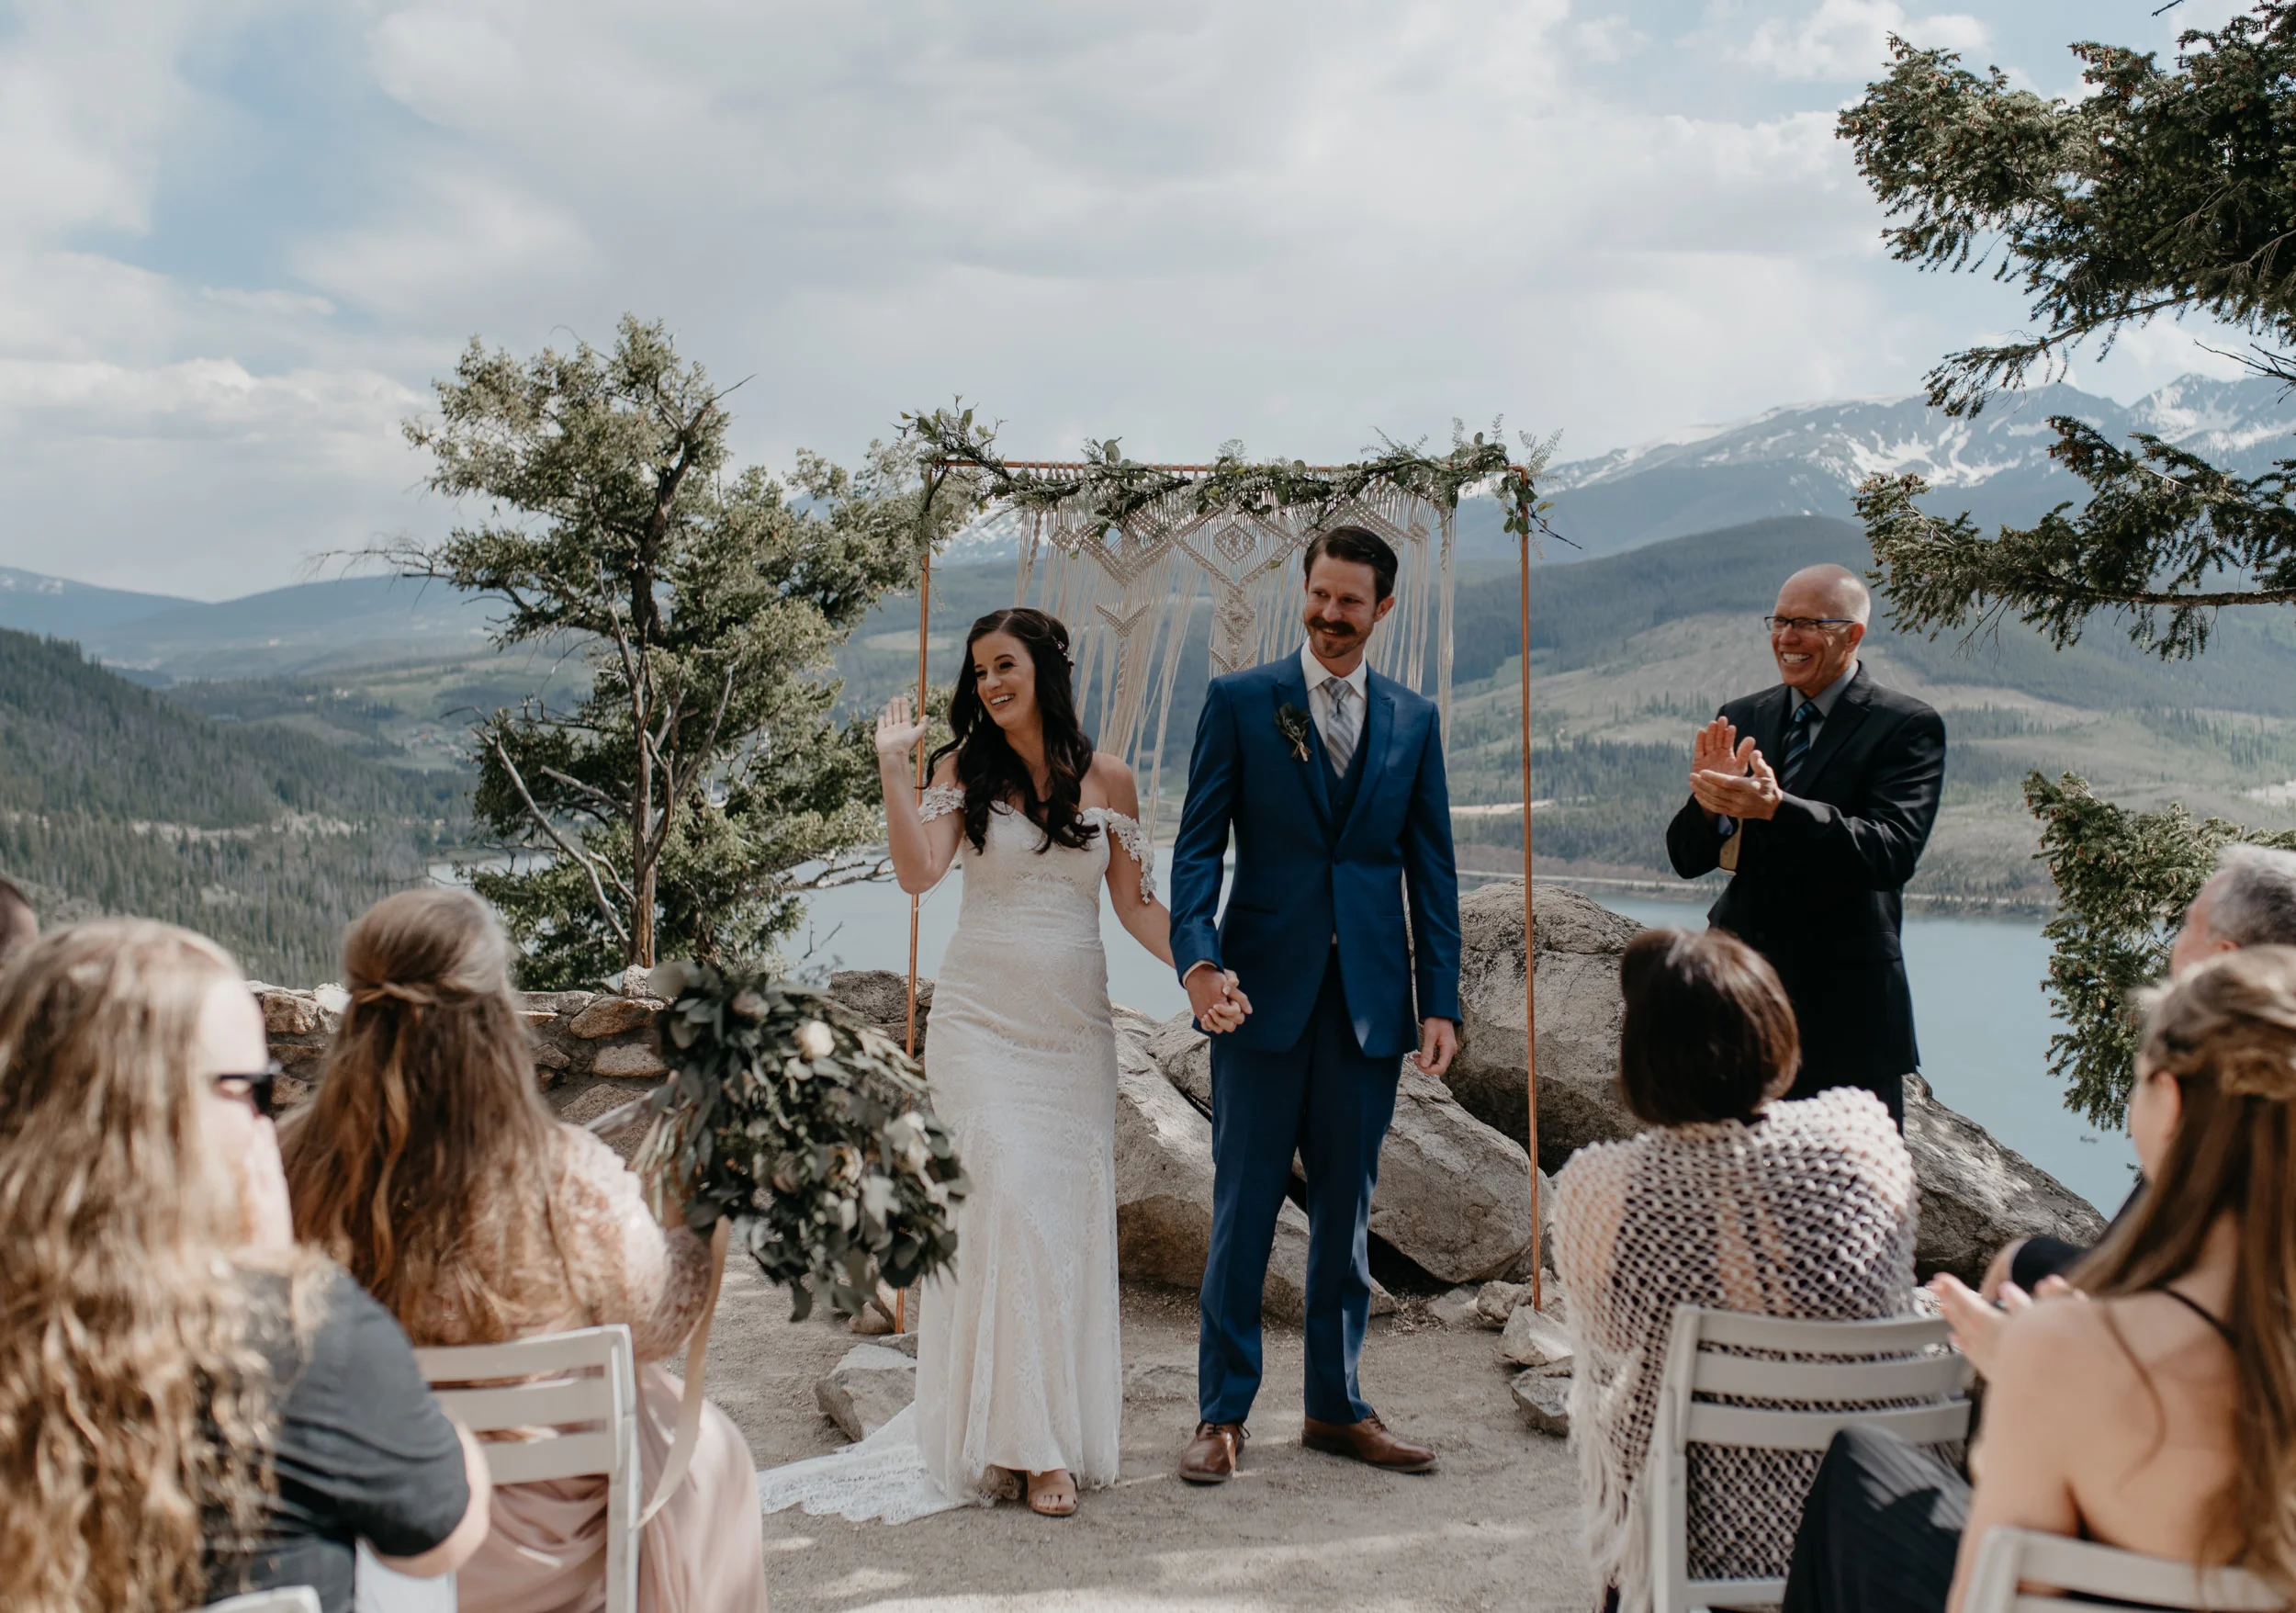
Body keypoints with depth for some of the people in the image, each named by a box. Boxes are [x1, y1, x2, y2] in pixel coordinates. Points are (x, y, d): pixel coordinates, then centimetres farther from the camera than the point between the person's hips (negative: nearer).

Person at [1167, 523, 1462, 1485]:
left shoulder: (1414, 721, 10)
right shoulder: (1239, 702, 2)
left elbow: (1431, 869, 10)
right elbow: (1198, 845, -2)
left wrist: (1440, 1000, 3)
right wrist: (1197, 956, -17)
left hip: (1370, 997, 3)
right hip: (1264, 987, -3)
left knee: (1347, 1208, 11)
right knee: (1244, 1206, 2)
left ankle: (1336, 1406, 23)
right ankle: (1222, 1412, 13)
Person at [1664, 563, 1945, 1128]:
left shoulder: (1906, 727, -5)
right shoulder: (1740, 720, 9)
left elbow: (1892, 851, -19)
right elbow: (1687, 859, 7)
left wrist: (1775, 808, -31)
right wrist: (1709, 802, -16)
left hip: (1844, 999, -4)